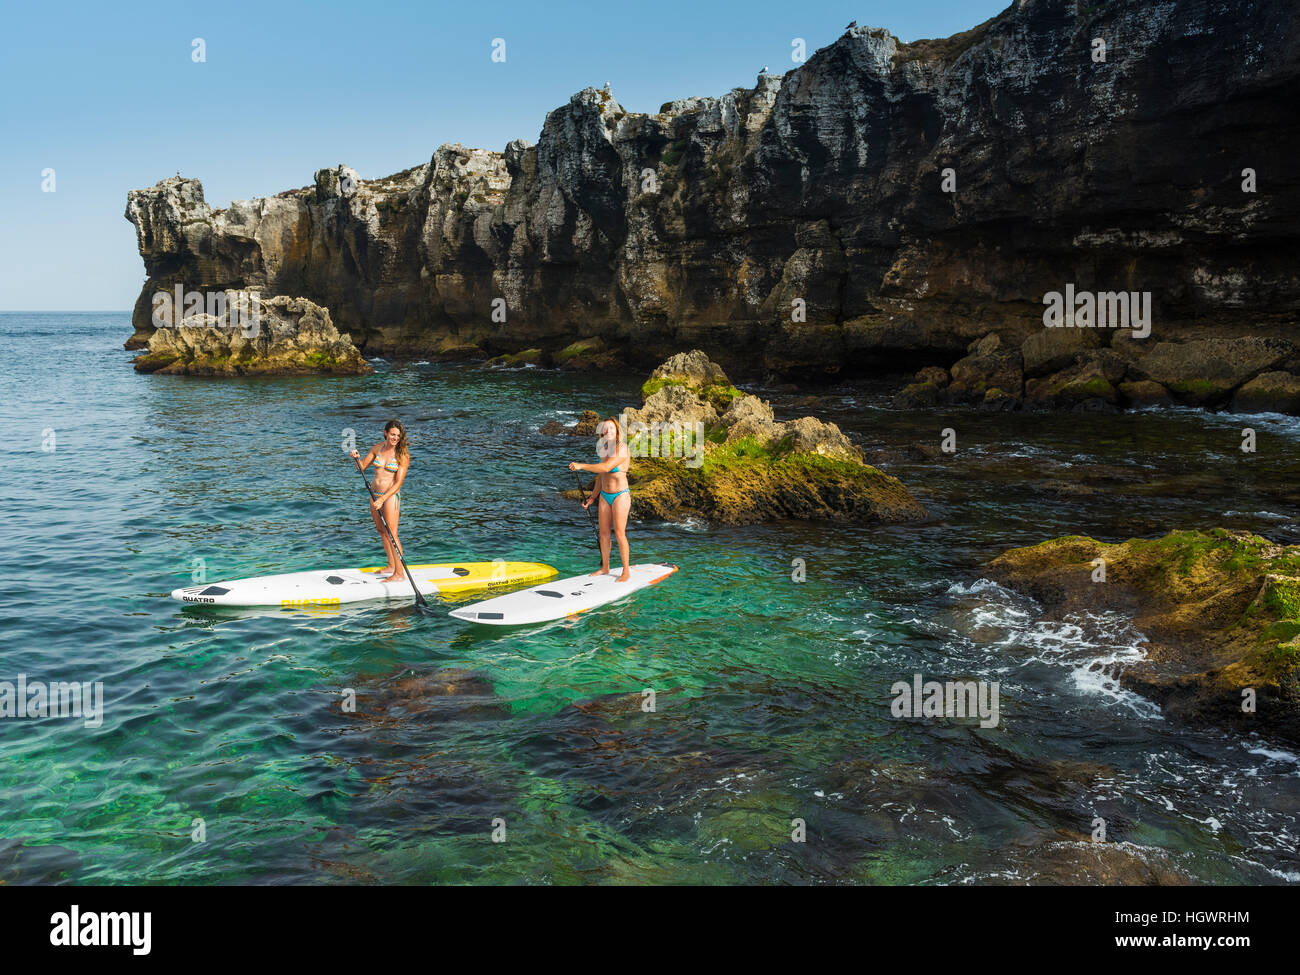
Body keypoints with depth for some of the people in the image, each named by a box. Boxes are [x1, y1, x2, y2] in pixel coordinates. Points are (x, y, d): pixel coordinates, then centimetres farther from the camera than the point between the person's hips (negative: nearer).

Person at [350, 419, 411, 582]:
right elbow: (362, 467, 13)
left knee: (391, 535, -8)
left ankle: (400, 573, -4)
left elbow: (398, 483, -16)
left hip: (391, 496, -7)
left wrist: (382, 499, -25)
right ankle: (391, 566, 32)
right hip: (375, 495, 7)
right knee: (382, 532, 17)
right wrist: (356, 458, -10)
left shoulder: (402, 455, -12)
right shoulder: (377, 448, 3)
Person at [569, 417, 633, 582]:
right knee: (604, 533, 12)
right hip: (604, 496, 7)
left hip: (620, 496, -7)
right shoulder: (605, 449, 9)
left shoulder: (622, 450, -16)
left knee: (619, 534, -5)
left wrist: (581, 466, -22)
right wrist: (592, 497, 18)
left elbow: (605, 467, -28)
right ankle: (605, 567, 26)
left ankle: (626, 572, 4)